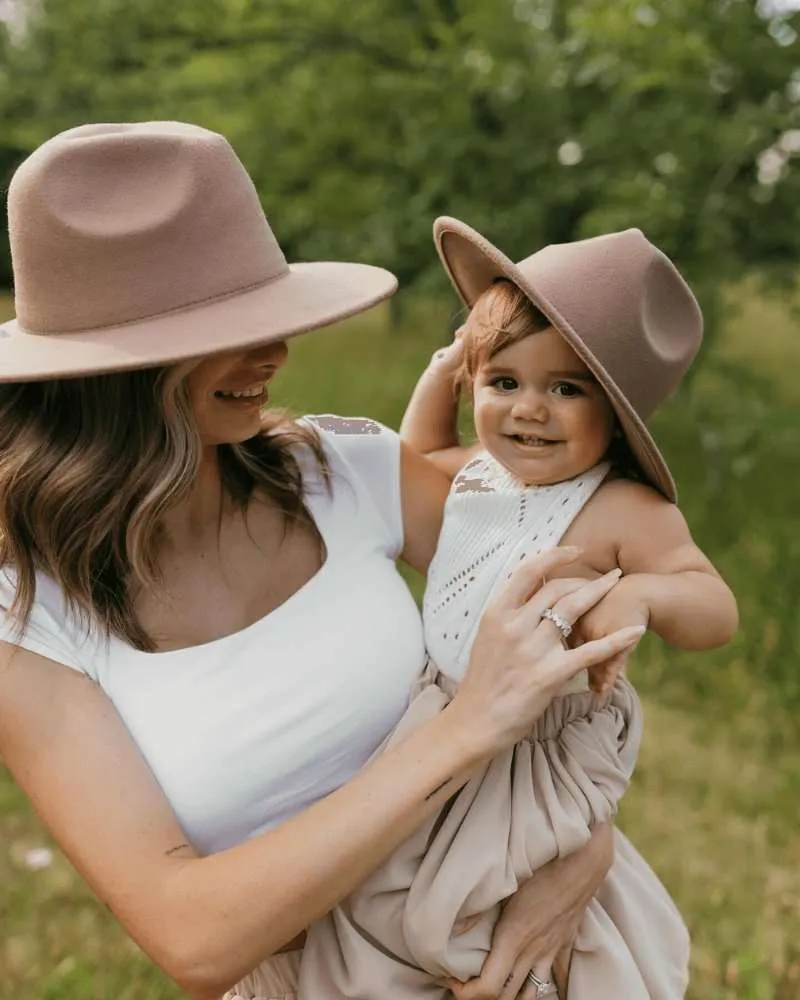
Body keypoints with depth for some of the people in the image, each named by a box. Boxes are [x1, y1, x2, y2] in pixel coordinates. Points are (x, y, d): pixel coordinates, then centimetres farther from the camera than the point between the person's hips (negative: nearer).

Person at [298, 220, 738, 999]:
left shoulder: (622, 511, -22)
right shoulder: (480, 471, 1)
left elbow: (717, 612, -25)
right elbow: (416, 456, 23)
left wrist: (640, 593, -45)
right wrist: (439, 372, 9)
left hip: (547, 749, -7)